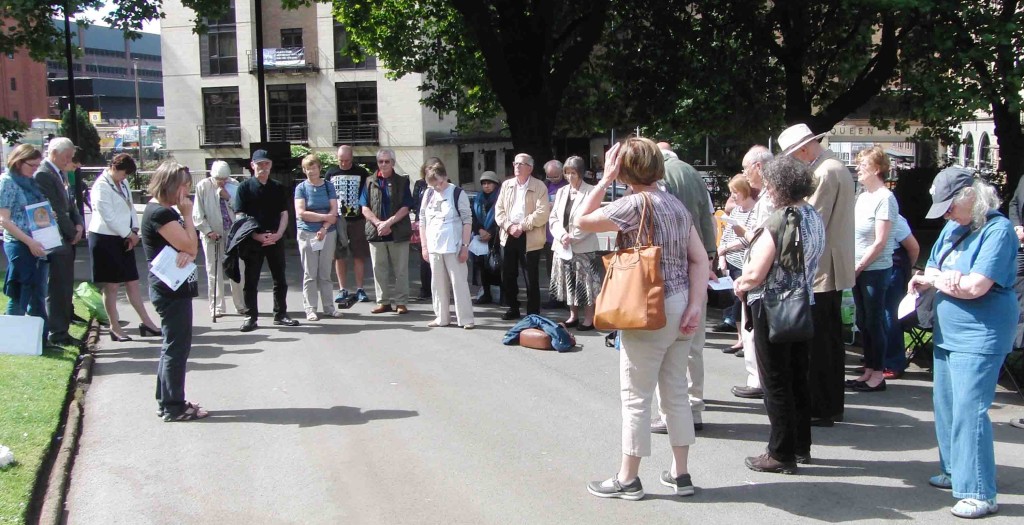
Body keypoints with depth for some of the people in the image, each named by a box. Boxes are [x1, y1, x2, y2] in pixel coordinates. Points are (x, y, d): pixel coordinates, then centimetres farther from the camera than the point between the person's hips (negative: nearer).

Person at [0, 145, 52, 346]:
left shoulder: (32, 181, 11)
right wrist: (29, 241, -18)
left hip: (38, 245, 7)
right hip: (19, 246, -7)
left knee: (38, 295, 12)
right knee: (20, 296, -1)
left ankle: (41, 338, 20)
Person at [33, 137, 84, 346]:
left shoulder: (61, 174, 16)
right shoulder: (43, 174, -14)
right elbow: (55, 210, -17)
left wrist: (78, 225, 2)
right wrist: (72, 232, -9)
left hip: (67, 239, 9)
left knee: (65, 288, 12)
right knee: (57, 289, -4)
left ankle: (62, 331, 19)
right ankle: (57, 334, 2)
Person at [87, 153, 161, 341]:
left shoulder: (123, 184, 11)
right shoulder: (101, 186, -14)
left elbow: (130, 208, 12)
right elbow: (109, 217, -18)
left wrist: (134, 231, -2)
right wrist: (130, 234, -11)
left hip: (123, 238, 8)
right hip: (105, 239, -8)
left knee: (132, 282, 10)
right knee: (111, 285, 1)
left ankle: (146, 322, 14)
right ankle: (115, 327, 9)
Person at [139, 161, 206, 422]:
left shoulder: (164, 210, 14)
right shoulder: (160, 213, -18)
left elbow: (190, 248, 11)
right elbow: (191, 246, -19)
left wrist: (186, 253, -12)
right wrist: (187, 214, -11)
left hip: (174, 288, 11)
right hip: (171, 289, -11)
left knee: (173, 345, 17)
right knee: (177, 346, -3)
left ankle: (166, 400, 26)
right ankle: (174, 407, 4)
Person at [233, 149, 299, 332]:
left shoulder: (278, 188, 8)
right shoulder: (245, 187, -1)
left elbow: (284, 214, 7)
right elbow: (240, 216, -5)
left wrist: (278, 234, -9)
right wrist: (256, 236, -16)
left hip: (275, 240, 3)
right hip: (253, 241, -3)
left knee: (280, 279, 8)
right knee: (250, 281, 2)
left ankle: (280, 314, 19)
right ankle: (251, 317, 9)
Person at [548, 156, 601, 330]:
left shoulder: (591, 192, -6)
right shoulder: (561, 191, 13)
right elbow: (553, 217, 9)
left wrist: (572, 237, -15)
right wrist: (561, 235, -9)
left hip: (583, 247, -6)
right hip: (562, 245, 6)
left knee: (586, 282, -3)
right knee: (568, 282, 12)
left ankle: (589, 318, 5)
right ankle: (573, 316, 23)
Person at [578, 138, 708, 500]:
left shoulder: (636, 203, -14)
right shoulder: (676, 204, 10)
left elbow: (582, 221, -9)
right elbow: (700, 258, 5)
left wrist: (605, 179, -6)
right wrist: (695, 305, -1)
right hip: (682, 305, 8)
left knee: (636, 397, 3)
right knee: (676, 392, 15)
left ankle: (628, 479, 13)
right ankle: (680, 474, 23)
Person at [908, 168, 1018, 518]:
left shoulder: (998, 229, -16)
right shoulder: (952, 227, 9)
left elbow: (975, 286, -24)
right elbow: (931, 270, 14)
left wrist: (936, 280, -7)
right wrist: (935, 279, -10)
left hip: (979, 338, -8)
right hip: (948, 333, 8)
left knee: (969, 411, -11)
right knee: (945, 407, 15)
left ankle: (979, 493, -6)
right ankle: (954, 471, 30)